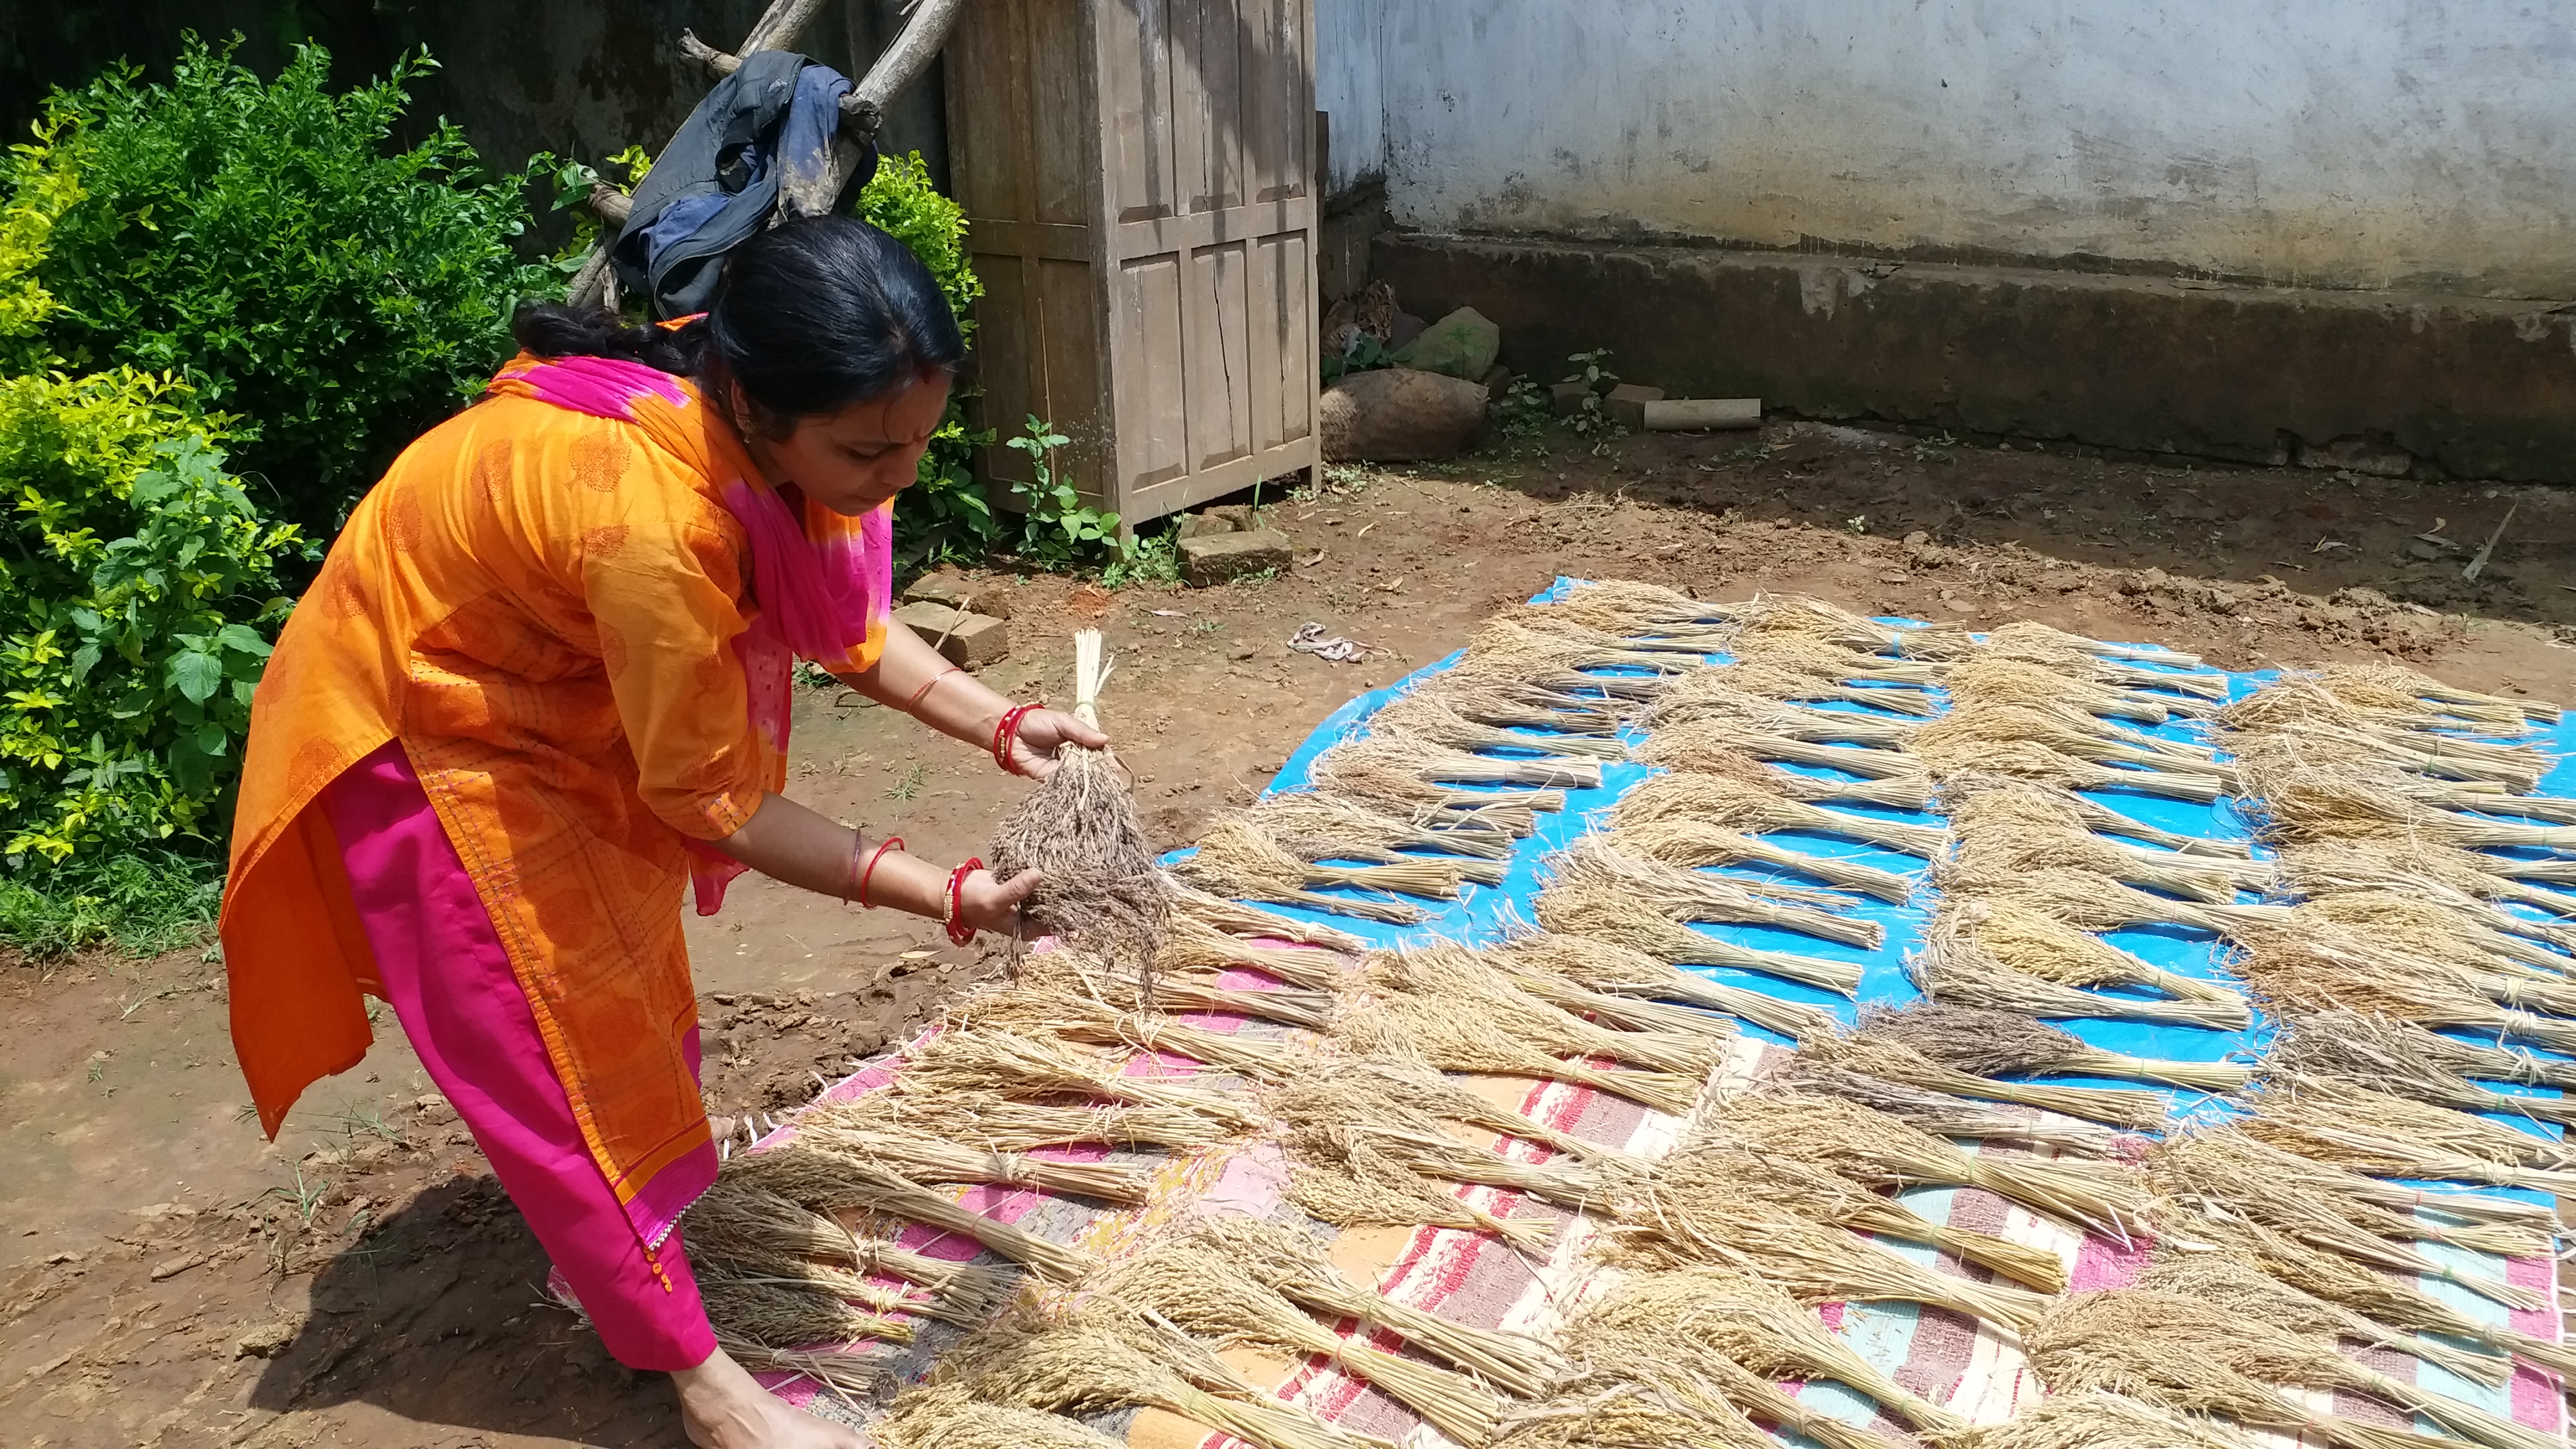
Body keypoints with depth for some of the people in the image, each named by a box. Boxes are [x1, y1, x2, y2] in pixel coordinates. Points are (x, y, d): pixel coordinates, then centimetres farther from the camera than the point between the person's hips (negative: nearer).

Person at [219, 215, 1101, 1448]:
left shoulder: (764, 418, -21)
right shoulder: (647, 515, -43)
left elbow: (845, 620, -6)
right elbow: (710, 798, -32)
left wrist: (1001, 725, -18)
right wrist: (942, 896, -33)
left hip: (558, 692, 8)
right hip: (420, 724, -8)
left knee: (629, 963, 24)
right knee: (560, 1034, -1)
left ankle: (608, 1212, 50)